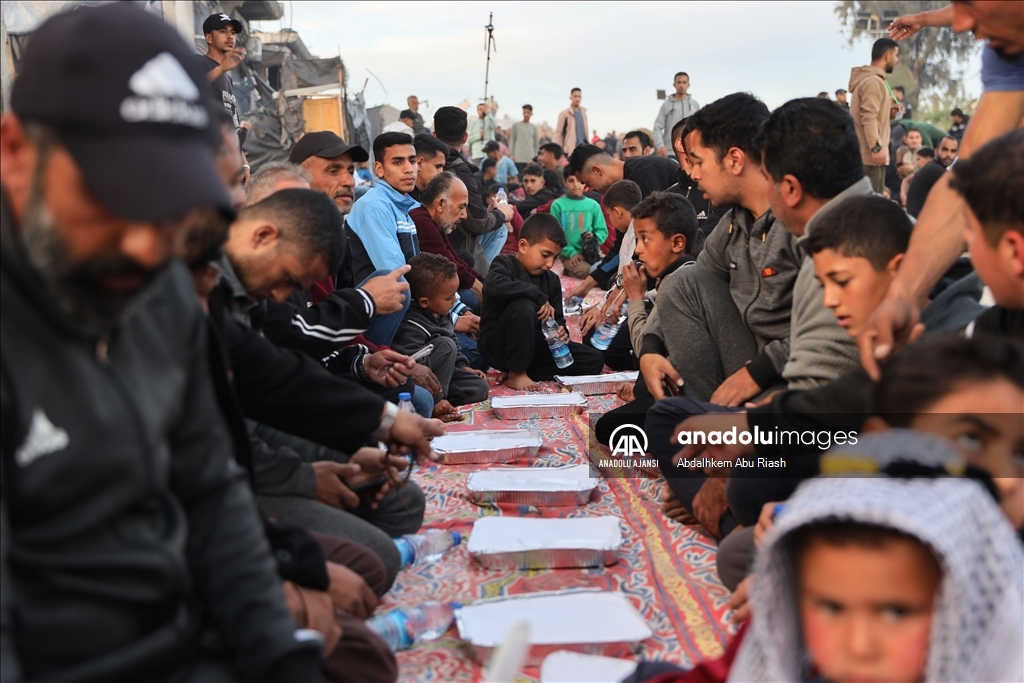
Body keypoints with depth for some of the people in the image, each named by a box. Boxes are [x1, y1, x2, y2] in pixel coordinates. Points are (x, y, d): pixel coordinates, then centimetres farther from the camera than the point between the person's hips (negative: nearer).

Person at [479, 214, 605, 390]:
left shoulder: (551, 280, 7)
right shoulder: (505, 265, -12)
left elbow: (557, 319, 9)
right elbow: (493, 286, -36)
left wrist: (560, 332, -16)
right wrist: (539, 297, -31)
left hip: (532, 344, 7)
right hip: (498, 346, -7)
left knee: (594, 360, -1)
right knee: (523, 307, -35)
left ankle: (522, 369, -8)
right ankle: (516, 373, -20)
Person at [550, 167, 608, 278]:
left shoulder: (593, 205, 8)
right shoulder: (558, 205, 0)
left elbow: (603, 231, 10)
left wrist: (594, 237, -13)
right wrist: (571, 252, -14)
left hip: (591, 252, 4)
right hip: (569, 254, -4)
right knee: (585, 271, -31)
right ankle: (570, 271, 1)